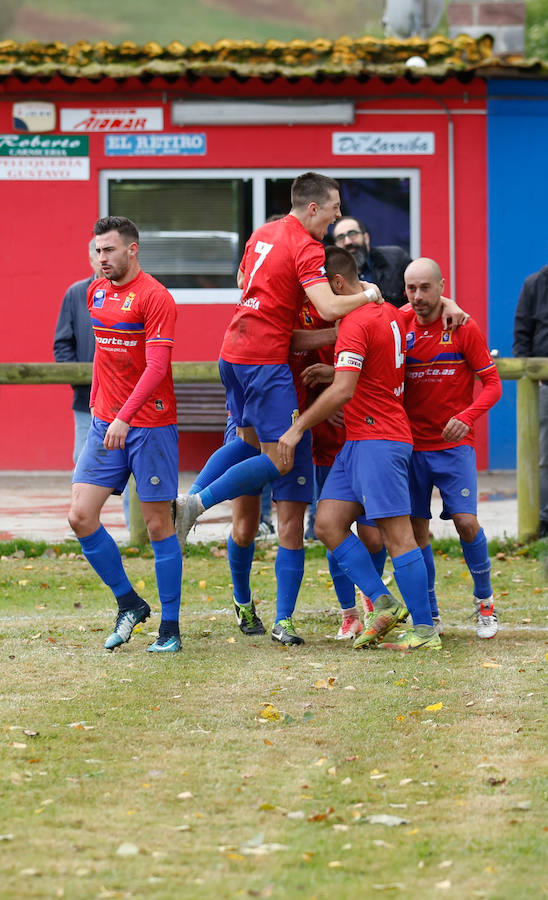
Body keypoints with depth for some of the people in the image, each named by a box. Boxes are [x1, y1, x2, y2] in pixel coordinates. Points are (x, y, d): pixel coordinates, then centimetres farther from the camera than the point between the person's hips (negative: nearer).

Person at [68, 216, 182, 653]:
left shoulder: (155, 297, -12)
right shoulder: (96, 292, 10)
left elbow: (157, 366, -20)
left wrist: (125, 417, -28)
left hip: (151, 425, -7)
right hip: (106, 422, 7)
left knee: (158, 524, -1)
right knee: (81, 515, -3)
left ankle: (170, 627, 7)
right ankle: (129, 603, 13)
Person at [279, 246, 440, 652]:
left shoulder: (356, 323, -16)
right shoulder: (390, 314, 13)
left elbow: (343, 391, -24)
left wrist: (298, 427, -16)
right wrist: (329, 372, 22)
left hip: (377, 440, -10)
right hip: (359, 440, 10)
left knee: (397, 534, -7)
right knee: (328, 523, 5)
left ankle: (425, 630, -5)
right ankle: (384, 603, 3)